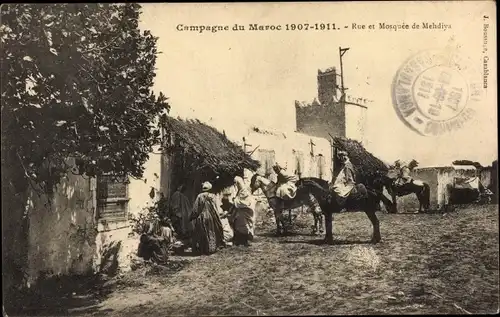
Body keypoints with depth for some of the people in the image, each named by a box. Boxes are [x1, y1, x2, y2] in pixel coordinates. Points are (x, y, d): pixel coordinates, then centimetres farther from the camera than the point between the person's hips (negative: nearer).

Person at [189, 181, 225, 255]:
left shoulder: (199, 196, -7)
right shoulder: (213, 196, -5)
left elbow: (195, 209, -4)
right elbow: (216, 209, -2)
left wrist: (193, 217, 7)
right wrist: (216, 218, 7)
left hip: (201, 218, -1)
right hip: (211, 218, 1)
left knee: (201, 234, 7)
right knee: (211, 233, 10)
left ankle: (201, 249, 9)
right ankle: (211, 248, 12)